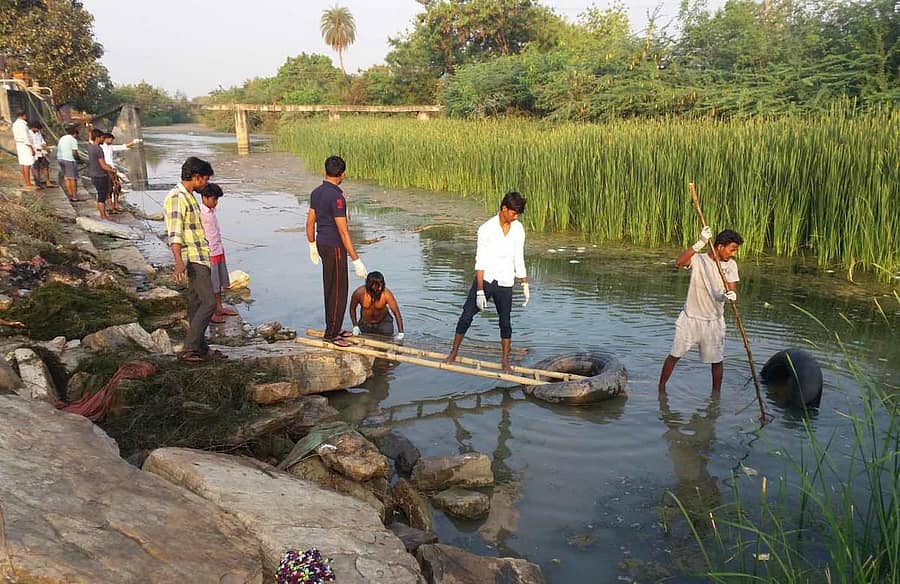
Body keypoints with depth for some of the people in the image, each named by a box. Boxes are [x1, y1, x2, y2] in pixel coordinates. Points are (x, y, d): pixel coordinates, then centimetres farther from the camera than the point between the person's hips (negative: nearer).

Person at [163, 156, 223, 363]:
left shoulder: (189, 197, 17)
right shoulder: (176, 198, -15)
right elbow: (175, 234, -24)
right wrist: (179, 263, -34)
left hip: (201, 258, 10)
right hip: (193, 260, -10)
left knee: (197, 303, 12)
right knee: (209, 302, -14)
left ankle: (200, 348, 18)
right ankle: (189, 349, -11)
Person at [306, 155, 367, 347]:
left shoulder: (316, 192, 5)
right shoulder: (336, 197, -21)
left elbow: (310, 222, 13)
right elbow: (343, 232, -23)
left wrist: (312, 246, 27)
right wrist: (356, 260, -20)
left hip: (322, 244, 9)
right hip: (335, 247, -9)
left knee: (330, 289, 17)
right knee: (338, 292, 0)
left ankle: (334, 328, 27)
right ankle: (332, 333, 7)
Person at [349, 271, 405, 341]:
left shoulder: (386, 293, -29)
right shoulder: (359, 293, -25)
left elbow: (396, 313, -30)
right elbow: (352, 309, -5)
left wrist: (400, 333, -37)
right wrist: (355, 326, -10)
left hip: (383, 322, -1)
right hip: (365, 324, 1)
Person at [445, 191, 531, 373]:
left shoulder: (518, 229, 3)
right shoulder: (487, 229, -11)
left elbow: (519, 259, 12)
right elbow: (480, 262, -12)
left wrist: (525, 284, 10)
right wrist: (480, 290, -16)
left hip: (505, 284, 3)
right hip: (485, 280, -3)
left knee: (505, 322, 6)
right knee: (466, 317, -1)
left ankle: (505, 360, 19)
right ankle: (453, 353, 13)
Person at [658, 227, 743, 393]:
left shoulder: (730, 264, 0)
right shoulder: (698, 259, -11)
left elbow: (732, 289, -7)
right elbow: (679, 262, -32)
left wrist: (731, 295, -32)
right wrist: (700, 243, -39)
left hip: (714, 321, 3)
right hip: (691, 318, -3)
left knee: (716, 360, 9)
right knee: (675, 354, 4)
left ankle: (716, 393, 26)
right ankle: (661, 386, 21)